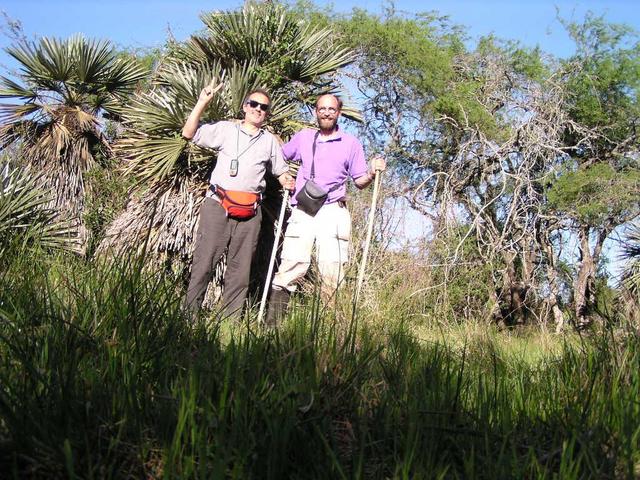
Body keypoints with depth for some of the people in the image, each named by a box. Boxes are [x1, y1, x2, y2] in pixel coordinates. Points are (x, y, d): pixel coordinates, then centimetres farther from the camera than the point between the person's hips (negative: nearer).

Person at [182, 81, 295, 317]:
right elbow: (189, 133, 5)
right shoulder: (225, 129, 11)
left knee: (240, 269, 4)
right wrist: (202, 103, -1)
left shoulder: (270, 140, 18)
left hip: (250, 212, 3)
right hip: (217, 206, -3)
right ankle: (189, 313, -1)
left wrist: (287, 181, 1)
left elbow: (281, 171, 24)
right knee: (204, 261, -6)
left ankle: (231, 320, 10)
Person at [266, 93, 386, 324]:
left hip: (333, 212, 0)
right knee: (291, 267, -8)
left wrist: (372, 173, -8)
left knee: (332, 275, -8)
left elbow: (360, 181, 11)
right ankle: (272, 323, -6)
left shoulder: (351, 143, 11)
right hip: (302, 210, 1)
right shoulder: (303, 137, 16)